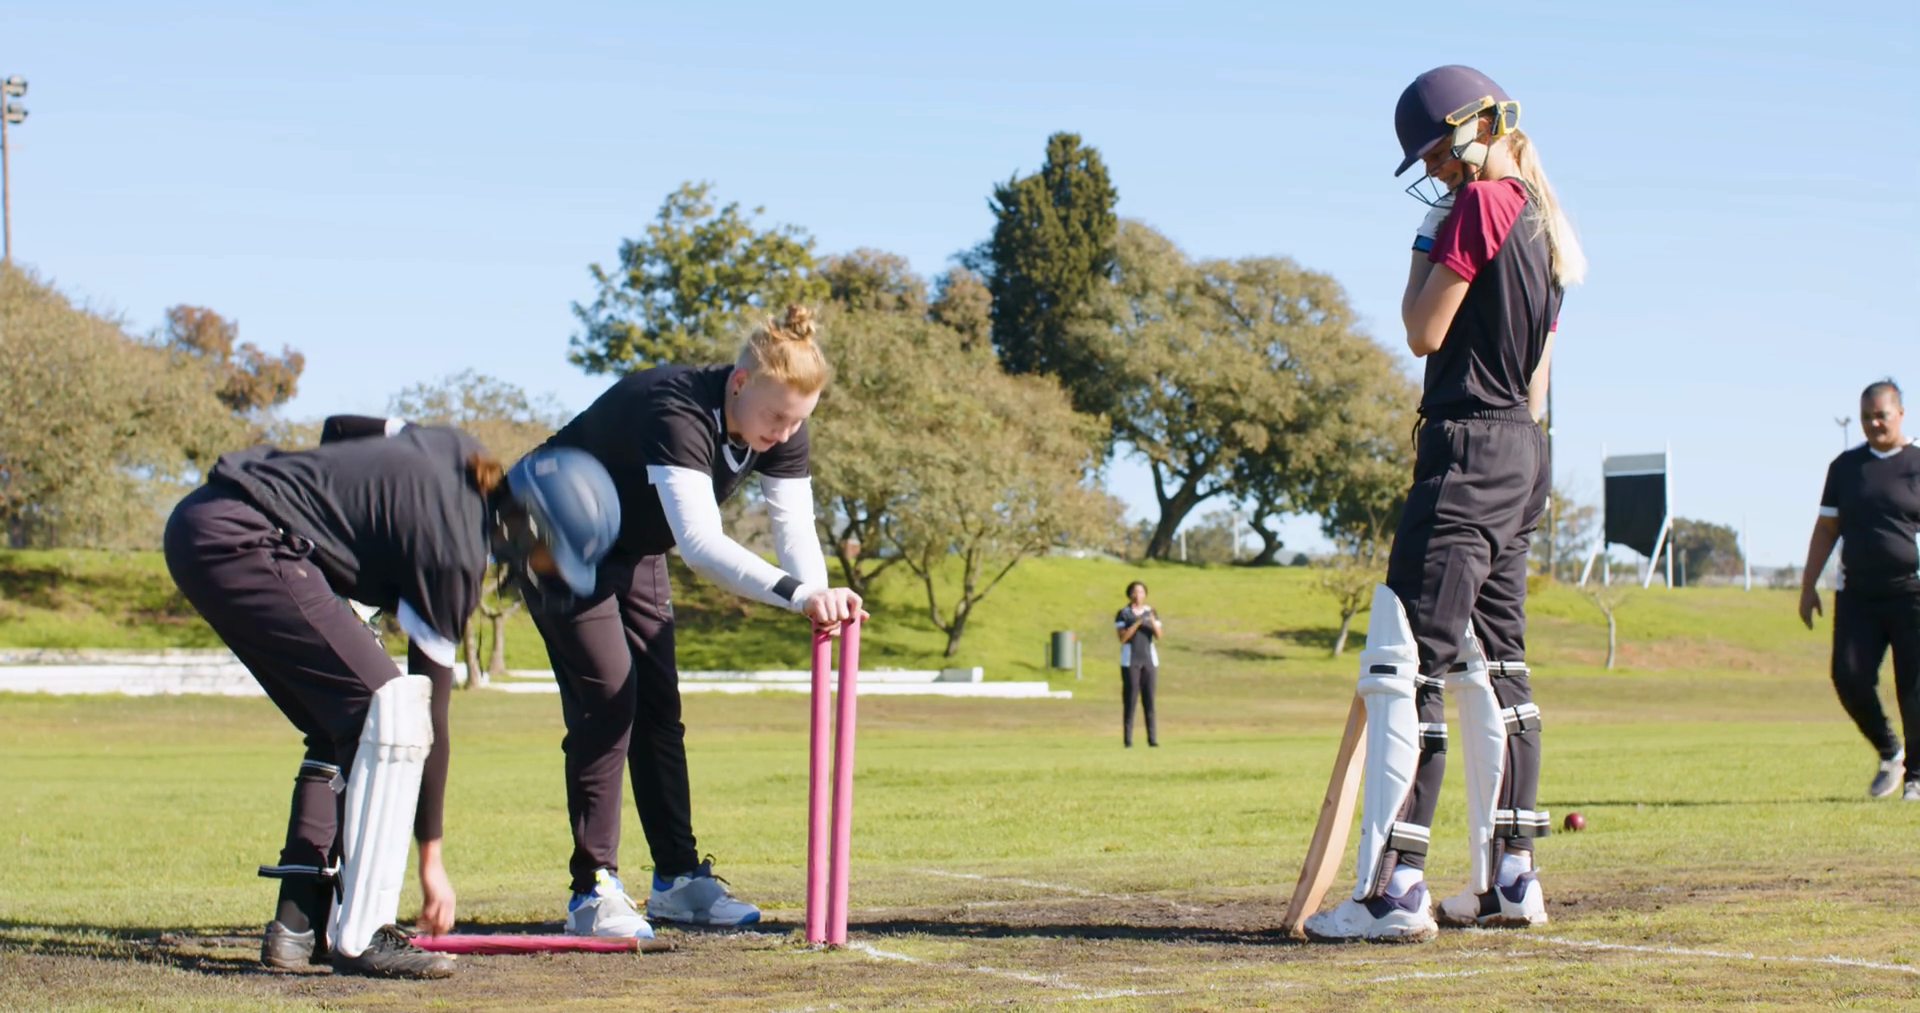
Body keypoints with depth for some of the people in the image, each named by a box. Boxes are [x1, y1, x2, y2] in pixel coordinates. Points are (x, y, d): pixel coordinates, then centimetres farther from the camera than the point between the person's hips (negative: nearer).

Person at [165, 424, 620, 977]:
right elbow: (429, 699, -9)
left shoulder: (459, 456, 9)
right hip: (237, 539, -10)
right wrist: (432, 854, -3)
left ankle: (299, 925, 11)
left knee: (344, 722, 12)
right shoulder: (455, 545, -13)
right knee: (388, 710, -13)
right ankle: (359, 937, -13)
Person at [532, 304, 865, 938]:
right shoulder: (677, 413, -39)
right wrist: (798, 594, -62)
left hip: (633, 550, 7)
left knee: (658, 704, 7)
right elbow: (701, 542, -51)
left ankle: (678, 877, 15)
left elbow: (796, 528, -24)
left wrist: (821, 596, -45)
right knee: (606, 697, -15)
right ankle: (594, 891, -11)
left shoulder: (780, 429, -16)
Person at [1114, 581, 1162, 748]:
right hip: (1130, 660, -3)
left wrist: (1153, 622, -21)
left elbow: (1158, 636, -2)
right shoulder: (1123, 613, 0)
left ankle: (1152, 738, -1)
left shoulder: (1151, 612, 8)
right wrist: (1137, 622, -21)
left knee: (1149, 699, 0)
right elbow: (1122, 638, -11)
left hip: (1149, 659, 3)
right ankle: (1128, 739, -5)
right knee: (1130, 698, -6)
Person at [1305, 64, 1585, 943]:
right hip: (1523, 454, 10)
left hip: (1468, 446, -10)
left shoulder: (1479, 204, -10)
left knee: (1407, 659, -12)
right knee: (1492, 665, 13)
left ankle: (1392, 887, -17)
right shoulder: (1544, 226, 19)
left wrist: (1424, 247, 3)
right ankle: (1509, 878, 16)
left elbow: (1424, 332, -10)